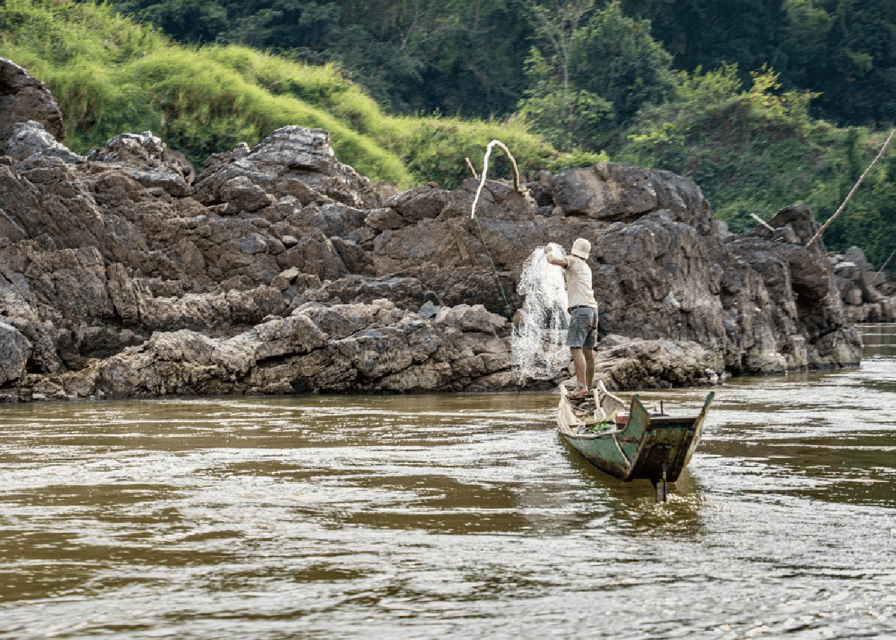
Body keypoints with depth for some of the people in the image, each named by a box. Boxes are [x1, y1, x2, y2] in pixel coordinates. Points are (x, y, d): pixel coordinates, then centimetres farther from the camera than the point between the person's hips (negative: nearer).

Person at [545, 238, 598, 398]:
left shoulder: (572, 260, 1)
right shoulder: (586, 268, 24)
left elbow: (553, 259, -17)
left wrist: (550, 251, 6)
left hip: (580, 308, -8)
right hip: (592, 309, 8)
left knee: (576, 348, -14)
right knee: (588, 350, 12)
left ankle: (581, 386, -24)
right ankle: (589, 386, 16)